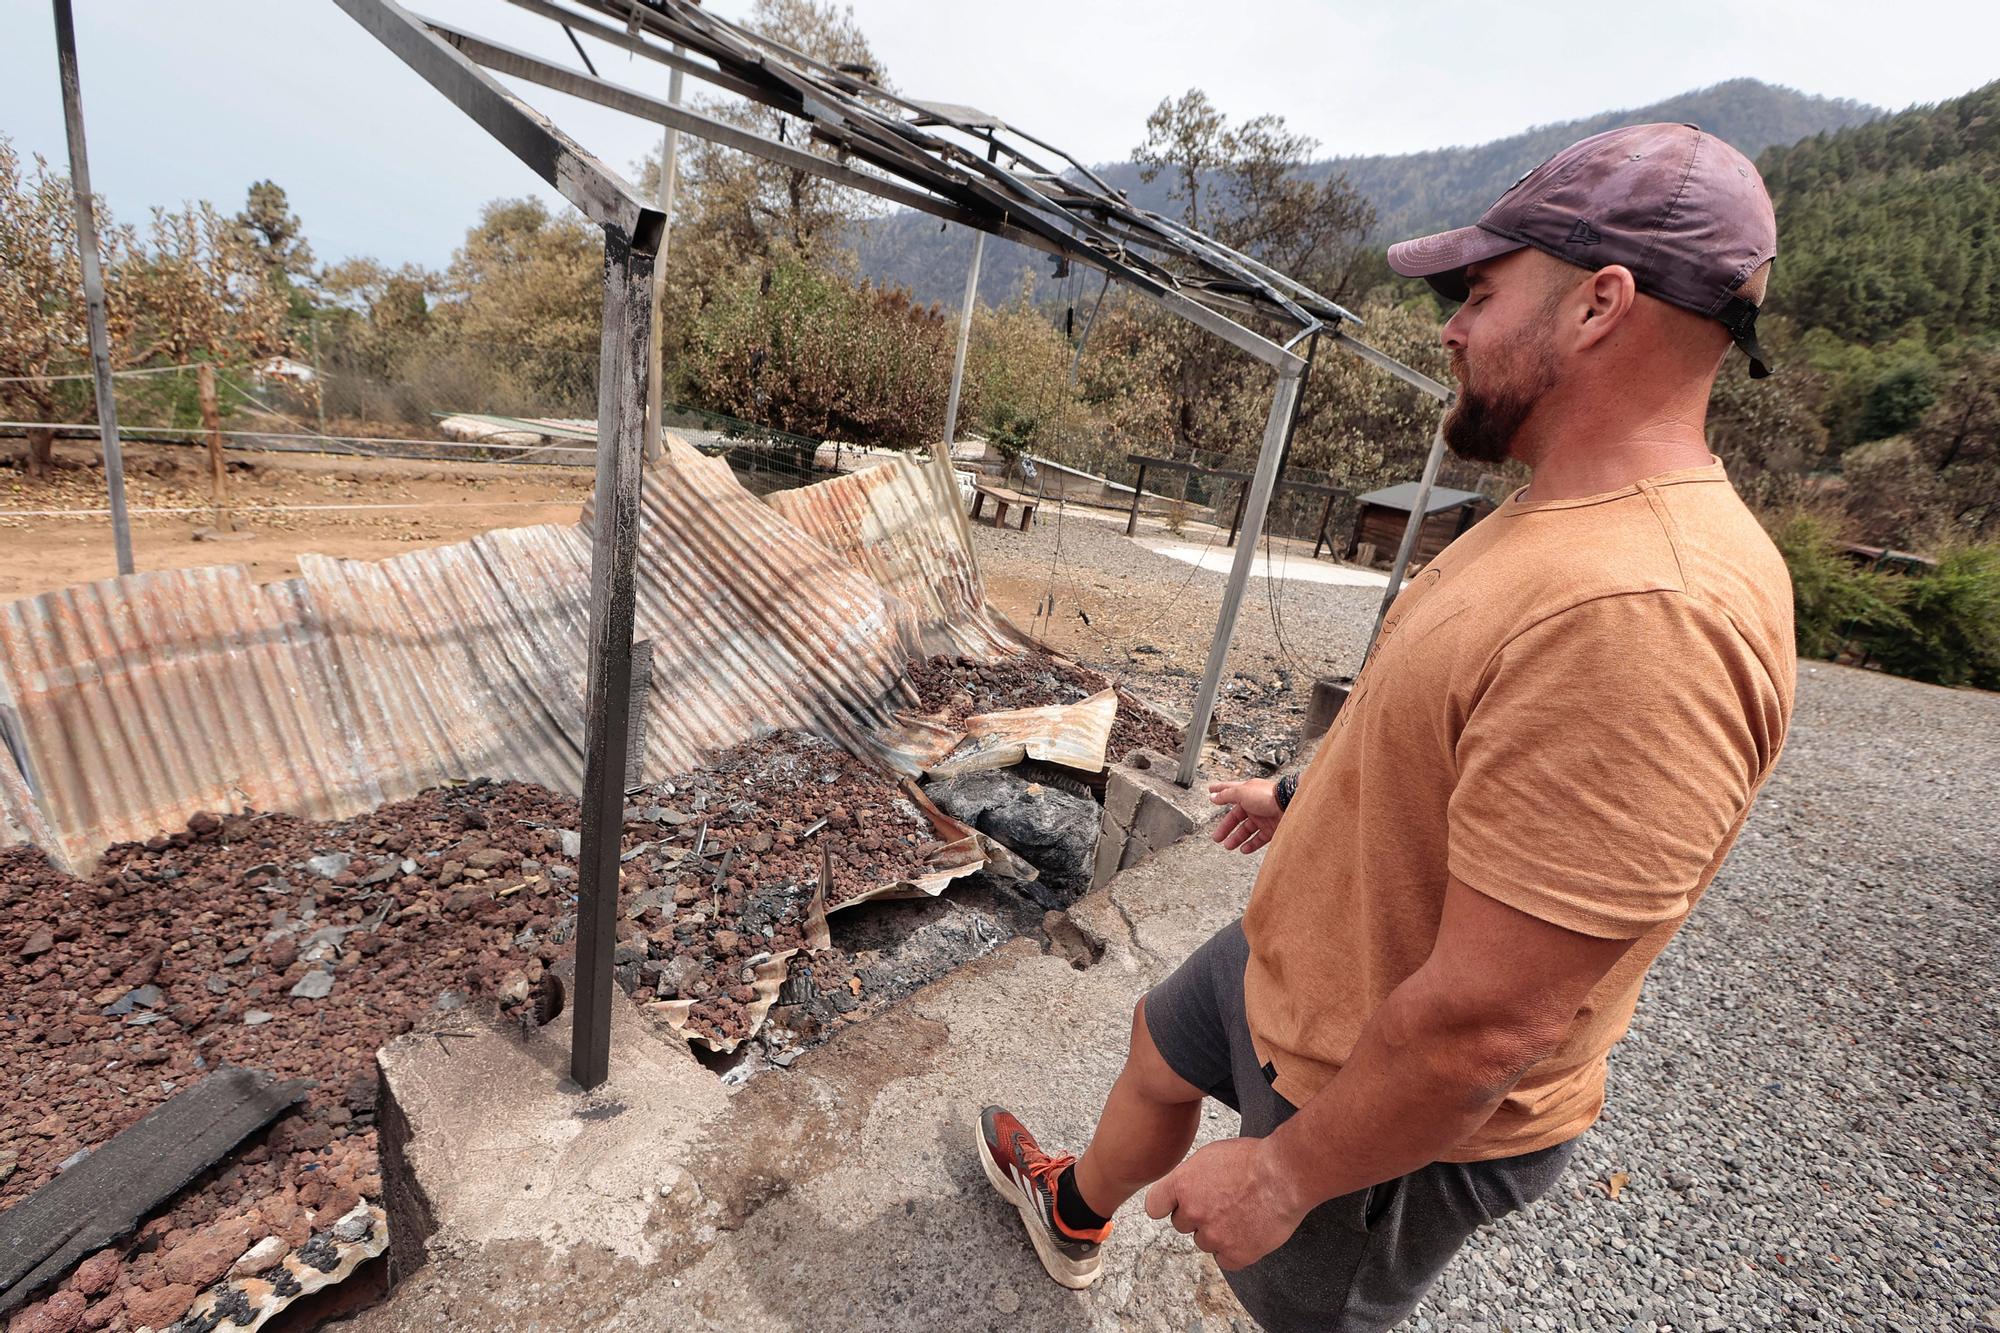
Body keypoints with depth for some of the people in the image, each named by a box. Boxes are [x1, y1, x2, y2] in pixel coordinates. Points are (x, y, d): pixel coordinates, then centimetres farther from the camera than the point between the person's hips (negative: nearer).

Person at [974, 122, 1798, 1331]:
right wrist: (1305, 797, 24)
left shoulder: (1645, 616, -36)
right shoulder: (1564, 521, -2)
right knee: (1159, 1053, 30)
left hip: (1402, 1115, -8)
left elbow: (1487, 1021, -33)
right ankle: (1074, 1217, 62)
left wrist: (1286, 1175, -20)